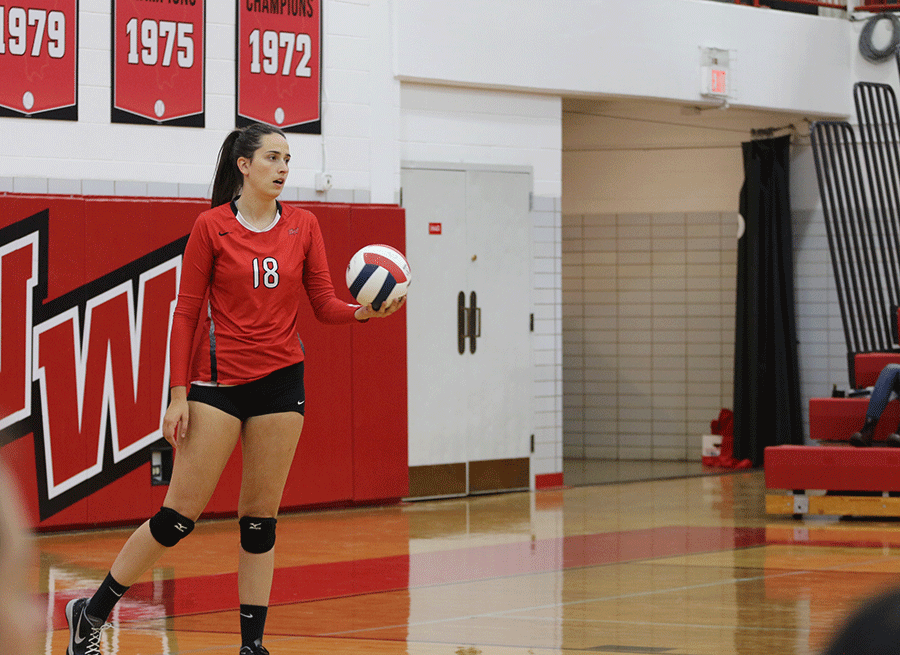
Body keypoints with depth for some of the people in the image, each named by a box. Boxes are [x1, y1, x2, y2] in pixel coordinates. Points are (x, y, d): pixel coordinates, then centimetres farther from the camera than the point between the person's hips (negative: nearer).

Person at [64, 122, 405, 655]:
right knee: (181, 514, -4)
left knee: (261, 519, 5)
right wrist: (179, 393, -7)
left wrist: (365, 312, -16)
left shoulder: (303, 226, 6)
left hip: (281, 380, 3)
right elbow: (187, 312, -2)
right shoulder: (212, 227, -3)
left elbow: (326, 305, 6)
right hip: (219, 381, -3)